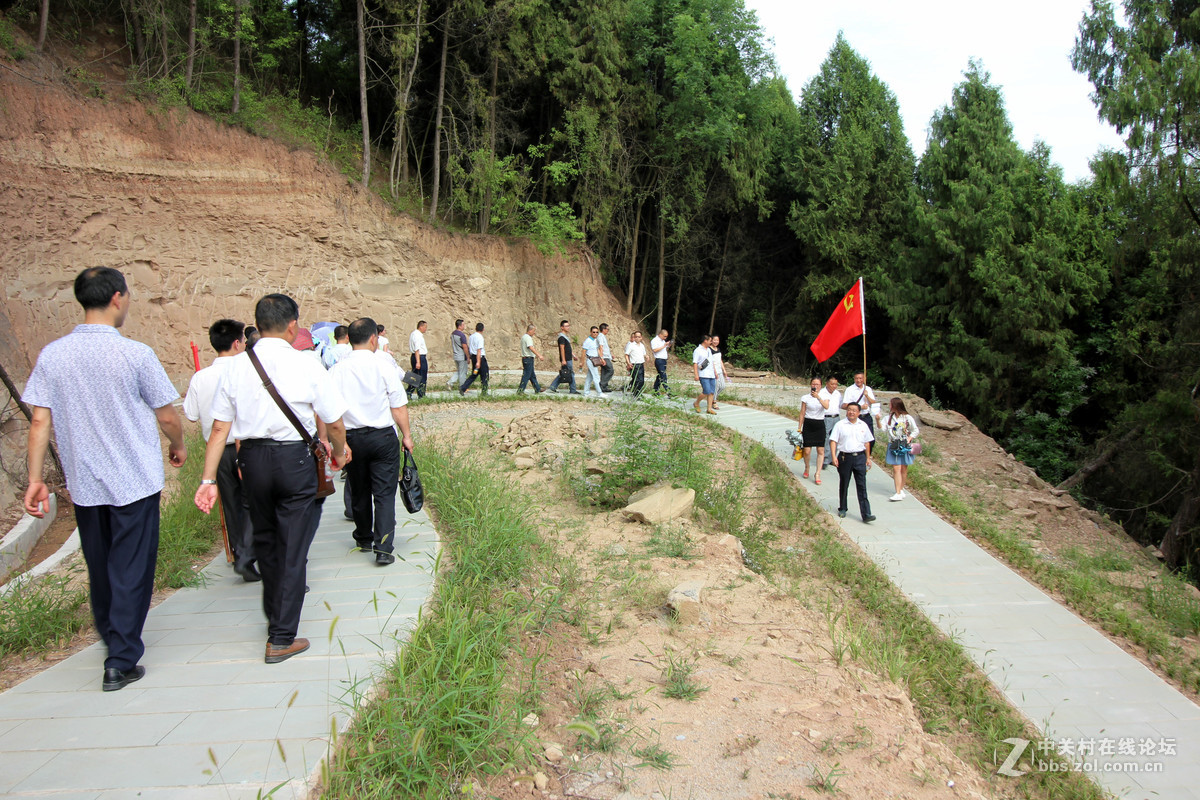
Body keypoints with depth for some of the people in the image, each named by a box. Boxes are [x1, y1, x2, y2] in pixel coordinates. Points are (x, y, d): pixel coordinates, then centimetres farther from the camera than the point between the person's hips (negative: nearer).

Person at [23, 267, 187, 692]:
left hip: (83, 483, 5)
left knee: (99, 567, 21)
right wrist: (179, 447, 14)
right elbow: (167, 417, -5)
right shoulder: (135, 354, -13)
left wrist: (35, 478, 2)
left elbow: (39, 421, -3)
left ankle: (110, 637, 42)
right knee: (131, 571, 5)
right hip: (135, 481, -4)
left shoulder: (52, 354, -2)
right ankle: (121, 662, 8)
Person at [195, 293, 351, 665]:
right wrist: (338, 452, 13)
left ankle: (274, 615, 43)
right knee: (292, 548, 5)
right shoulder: (306, 366, -9)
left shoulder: (236, 367, 0)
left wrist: (208, 478, 3)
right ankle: (281, 638, 11)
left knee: (264, 540, 23)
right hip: (296, 459, -4)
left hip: (252, 459, 4)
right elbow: (333, 425, -7)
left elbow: (219, 428, -1)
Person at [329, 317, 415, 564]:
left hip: (351, 438, 3)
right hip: (383, 437, -3)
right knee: (384, 493, 1)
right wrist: (407, 435, 4)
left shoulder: (336, 370, -3)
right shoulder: (384, 367, -9)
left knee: (359, 491, 18)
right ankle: (383, 548, -5)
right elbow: (399, 407, -5)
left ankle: (364, 539, 35)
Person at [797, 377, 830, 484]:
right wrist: (799, 428, 4)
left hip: (820, 424, 1)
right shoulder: (805, 398, 2)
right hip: (808, 425, -1)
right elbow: (802, 414, 5)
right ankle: (807, 468, 26)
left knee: (821, 450, -4)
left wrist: (818, 397, -26)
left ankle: (818, 474, 4)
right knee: (807, 451, -3)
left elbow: (826, 407, -18)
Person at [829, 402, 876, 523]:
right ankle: (842, 509, 29)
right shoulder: (840, 425, -1)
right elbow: (833, 441, -3)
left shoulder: (863, 425, 9)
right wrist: (834, 456, -12)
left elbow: (866, 442, 17)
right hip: (845, 457, -1)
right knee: (843, 485, 11)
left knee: (862, 486, -4)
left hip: (859, 457, 1)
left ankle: (866, 514, -6)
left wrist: (868, 458, 16)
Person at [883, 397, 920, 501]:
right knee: (896, 469, -7)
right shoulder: (889, 418, 4)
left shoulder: (907, 418, -4)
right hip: (893, 446, 1)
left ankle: (901, 489, 23)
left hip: (905, 446, -1)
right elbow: (883, 429, -3)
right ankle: (898, 493, -9)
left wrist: (909, 439, -10)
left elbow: (916, 431, 3)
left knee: (904, 469, 7)